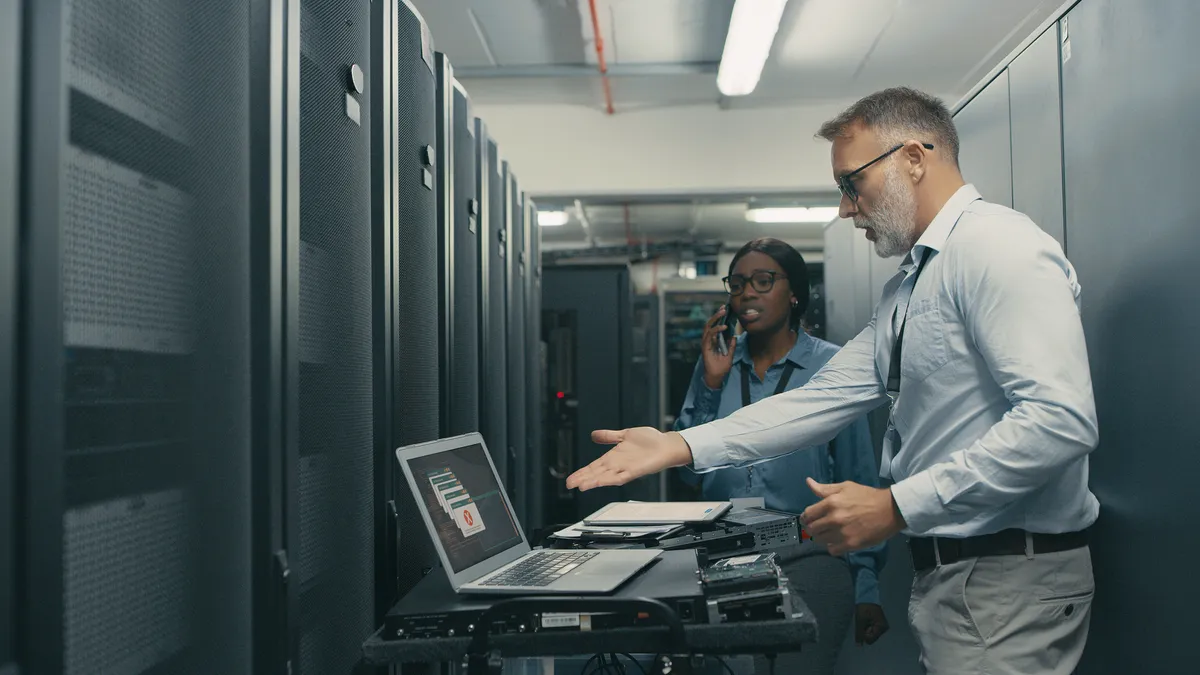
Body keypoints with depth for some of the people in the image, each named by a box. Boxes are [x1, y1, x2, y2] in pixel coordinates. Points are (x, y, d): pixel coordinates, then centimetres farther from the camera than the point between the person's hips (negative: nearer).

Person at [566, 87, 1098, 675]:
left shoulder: (998, 248, -14)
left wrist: (898, 506, -24)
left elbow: (1060, 420, -25)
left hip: (1010, 581, -9)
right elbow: (825, 398, 7)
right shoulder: (905, 290, 16)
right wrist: (680, 447, -2)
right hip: (943, 573, 9)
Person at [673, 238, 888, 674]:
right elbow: (689, 470, 4)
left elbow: (858, 481, -2)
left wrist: (867, 588, -4)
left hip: (810, 560, -3)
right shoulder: (716, 362, 7)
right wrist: (711, 384, -6)